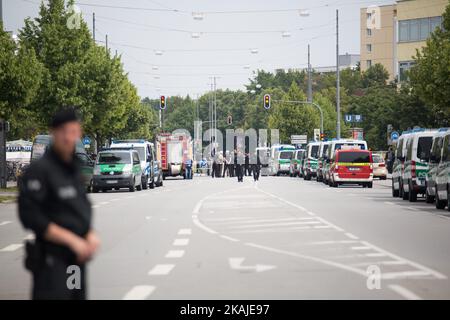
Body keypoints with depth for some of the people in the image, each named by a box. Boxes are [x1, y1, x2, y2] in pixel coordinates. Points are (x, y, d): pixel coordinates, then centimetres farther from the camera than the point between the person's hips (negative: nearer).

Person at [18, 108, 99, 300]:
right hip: (51, 261, -8)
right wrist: (73, 240, -19)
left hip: (77, 260, 8)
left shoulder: (74, 168, 13)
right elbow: (31, 217, -18)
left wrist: (91, 235, 0)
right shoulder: (39, 170, -11)